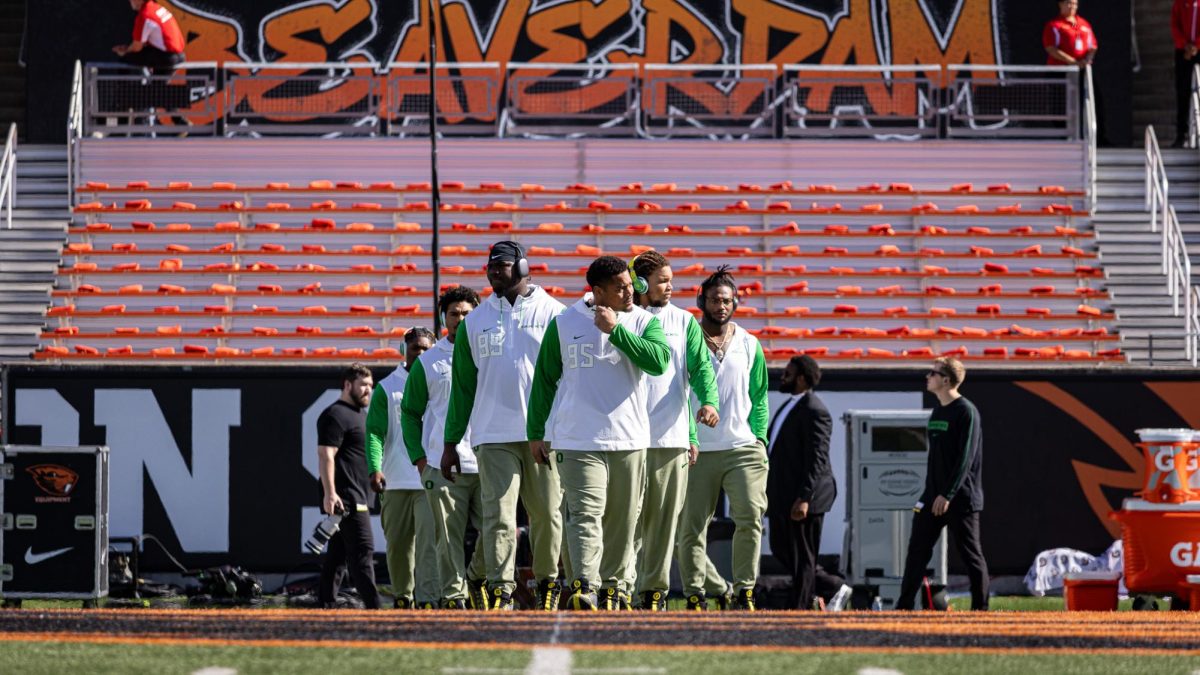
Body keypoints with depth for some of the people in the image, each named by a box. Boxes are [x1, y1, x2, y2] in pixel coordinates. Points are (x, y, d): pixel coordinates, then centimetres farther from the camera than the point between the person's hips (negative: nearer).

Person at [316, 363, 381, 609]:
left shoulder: (358, 414, 23)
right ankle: (373, 608, -20)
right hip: (345, 498, -10)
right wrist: (330, 493, -24)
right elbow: (326, 455, -17)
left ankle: (326, 606, 11)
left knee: (338, 556, 9)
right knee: (362, 552, -15)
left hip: (357, 499, 10)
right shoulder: (335, 415, -9)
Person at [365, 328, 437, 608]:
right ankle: (402, 596, 19)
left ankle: (428, 599, -18)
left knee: (429, 540, -13)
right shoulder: (386, 388, 9)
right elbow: (375, 432, 1)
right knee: (398, 543, 5)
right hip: (395, 480, 1)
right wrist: (375, 468, -13)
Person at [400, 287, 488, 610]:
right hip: (441, 467, -1)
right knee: (449, 538, -3)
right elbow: (410, 412, 13)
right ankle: (453, 596, 2)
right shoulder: (427, 362, 10)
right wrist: (419, 456, 2)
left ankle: (475, 578, 18)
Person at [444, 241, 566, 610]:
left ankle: (548, 581, 19)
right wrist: (451, 440, 10)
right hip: (493, 435, 1)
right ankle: (500, 590, -11)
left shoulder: (553, 313, 4)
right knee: (499, 514, -7)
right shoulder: (475, 322, 12)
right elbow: (462, 384, 14)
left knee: (547, 512, 4)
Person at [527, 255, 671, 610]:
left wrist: (615, 329, -15)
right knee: (586, 515, -15)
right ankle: (584, 586, -26)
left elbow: (659, 361, -14)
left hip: (629, 441, 2)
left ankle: (611, 586, 17)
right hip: (578, 443, -2)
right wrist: (535, 432, 11)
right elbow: (545, 379, 12)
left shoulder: (644, 322, 5)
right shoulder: (563, 324, 5)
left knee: (622, 521, 6)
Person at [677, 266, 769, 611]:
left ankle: (744, 591, -6)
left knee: (750, 518, -13)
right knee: (692, 527, -1)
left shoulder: (749, 345, 12)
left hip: (743, 447, 2)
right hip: (697, 450, -1)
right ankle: (695, 594, 6)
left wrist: (760, 439, 7)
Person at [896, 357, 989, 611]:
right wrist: (929, 494, 16)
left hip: (960, 500, -8)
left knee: (971, 554, -2)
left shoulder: (966, 412, -11)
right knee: (917, 550, 5)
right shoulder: (938, 411, 15)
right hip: (933, 497, 8)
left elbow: (965, 457, -17)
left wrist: (947, 495, -21)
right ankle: (904, 607, 8)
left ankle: (980, 608, 3)